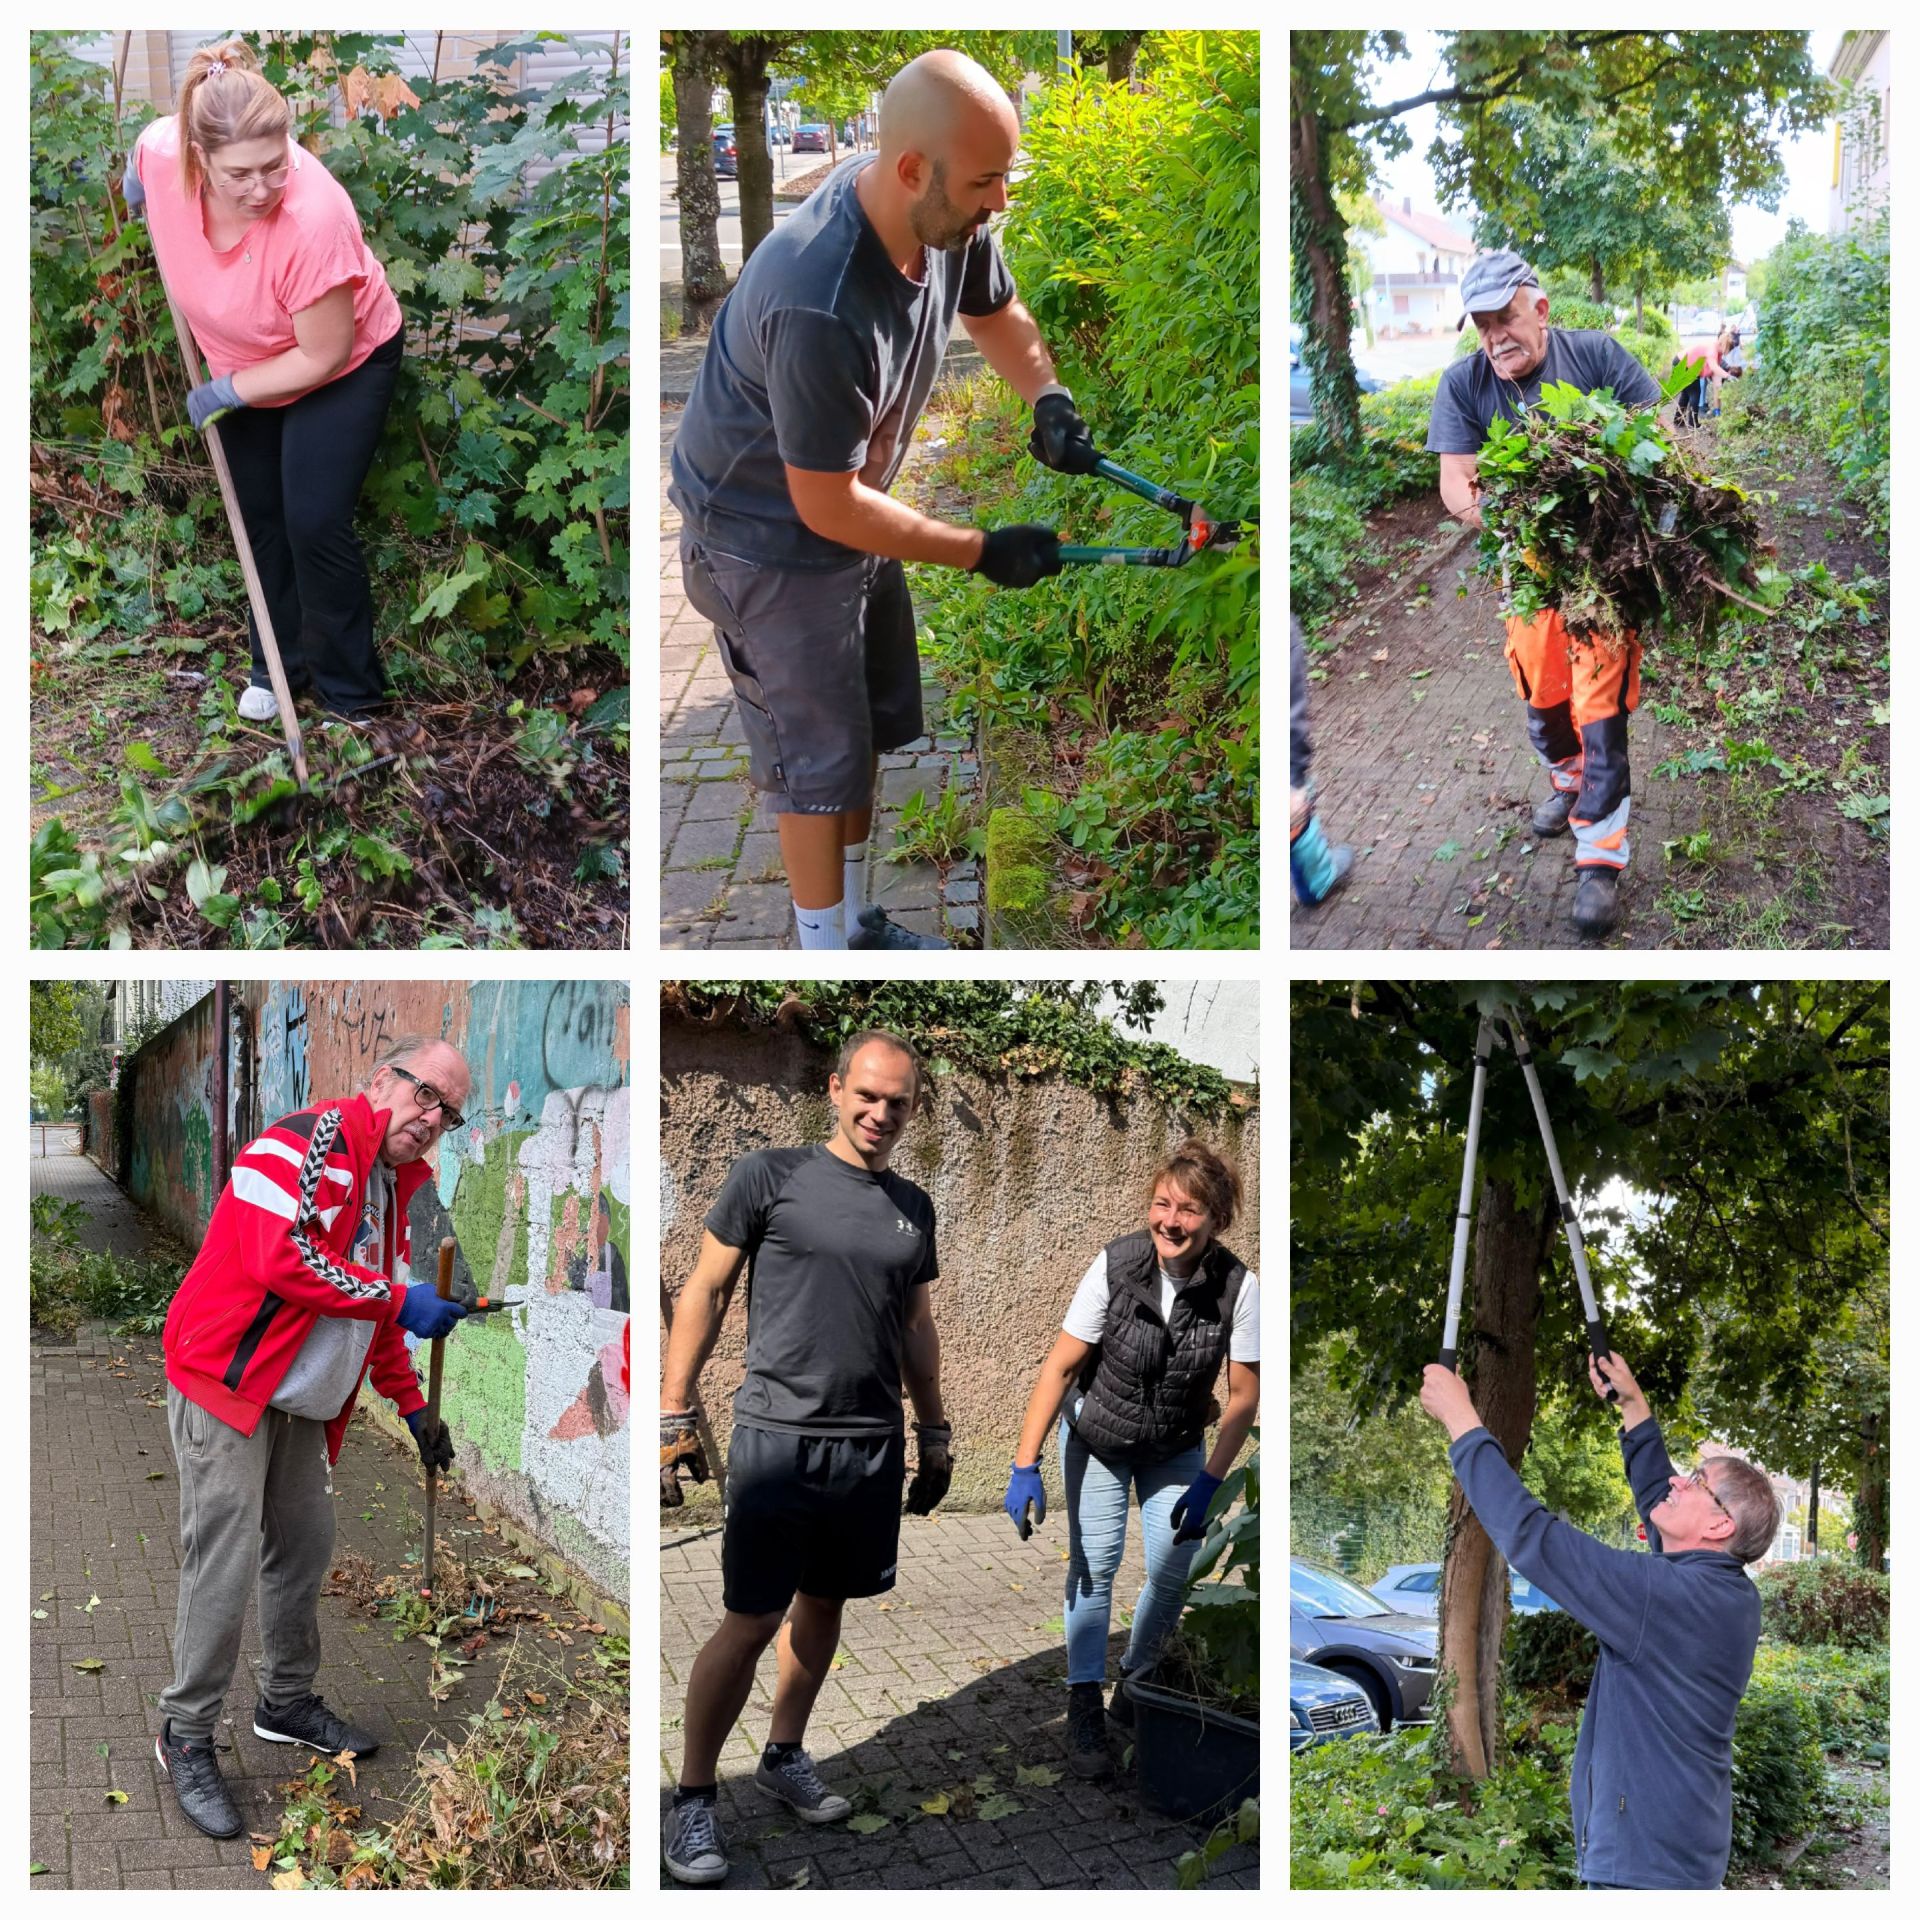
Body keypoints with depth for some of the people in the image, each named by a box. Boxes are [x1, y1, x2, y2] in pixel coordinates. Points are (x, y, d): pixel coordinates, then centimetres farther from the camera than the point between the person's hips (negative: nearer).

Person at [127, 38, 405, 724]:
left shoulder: (313, 217, -41)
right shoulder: (163, 150, -28)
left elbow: (324, 355, -30)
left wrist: (226, 392, -20)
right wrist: (137, 182, 22)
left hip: (346, 364, -6)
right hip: (247, 365, 6)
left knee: (315, 524, -9)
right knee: (260, 516, 14)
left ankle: (351, 693, 6)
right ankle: (279, 664, 31)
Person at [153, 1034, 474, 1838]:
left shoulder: (392, 1185, 14)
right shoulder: (310, 1138, -16)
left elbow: (377, 1317, 24)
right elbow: (281, 1257, -29)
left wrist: (413, 1406, 23)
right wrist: (398, 1298, -24)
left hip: (303, 1406, 9)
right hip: (227, 1381, -9)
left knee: (305, 1550, 14)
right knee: (225, 1566, -8)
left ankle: (286, 1702, 32)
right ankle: (186, 1737, 5)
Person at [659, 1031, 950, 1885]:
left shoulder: (912, 1206, 12)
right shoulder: (770, 1174, -3)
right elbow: (705, 1290, -1)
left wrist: (934, 1437, 20)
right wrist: (674, 1415, -5)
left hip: (873, 1446, 5)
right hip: (777, 1436, -5)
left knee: (822, 1604, 14)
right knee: (750, 1621, -3)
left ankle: (784, 1757, 33)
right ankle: (693, 1799, 9)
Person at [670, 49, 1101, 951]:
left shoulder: (947, 218, -15)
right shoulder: (820, 307, -39)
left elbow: (995, 311, 9)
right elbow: (827, 505, -30)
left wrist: (1047, 398, -13)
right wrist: (981, 553, -22)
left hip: (848, 510, 8)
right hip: (769, 539, -8)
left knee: (871, 727, 19)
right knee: (820, 759, 3)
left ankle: (856, 923, 37)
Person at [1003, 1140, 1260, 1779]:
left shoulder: (1237, 1287, -24)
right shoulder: (1116, 1264, -26)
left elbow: (1244, 1394, -14)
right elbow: (1061, 1365, -21)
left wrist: (1210, 1482, -18)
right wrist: (1025, 1464, -25)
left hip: (1175, 1449, 1)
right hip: (1096, 1436, -1)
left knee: (1174, 1573, -3)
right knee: (1095, 1562, -10)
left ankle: (1135, 1689, 22)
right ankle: (1084, 1712, 1)